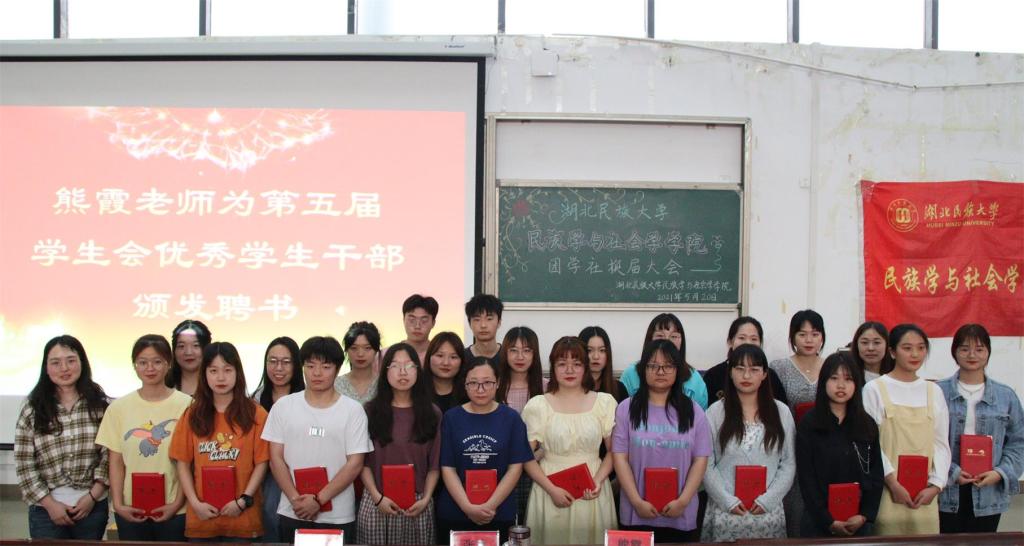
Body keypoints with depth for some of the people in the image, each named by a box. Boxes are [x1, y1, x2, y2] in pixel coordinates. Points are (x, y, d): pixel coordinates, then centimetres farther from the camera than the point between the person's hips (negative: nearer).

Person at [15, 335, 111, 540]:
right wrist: (50, 504, -8)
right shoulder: (33, 409, -1)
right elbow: (24, 465, -3)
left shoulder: (100, 404, 0)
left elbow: (109, 455, 0)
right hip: (46, 510, -1)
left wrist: (93, 496, -8)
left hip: (93, 506, 1)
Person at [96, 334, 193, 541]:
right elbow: (116, 462, 5)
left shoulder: (186, 405, -5)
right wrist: (118, 504, -3)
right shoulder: (119, 407, 3)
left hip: (173, 511, -2)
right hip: (130, 511, 2)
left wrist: (177, 503, -7)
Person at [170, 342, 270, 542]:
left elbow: (261, 463, -2)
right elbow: (183, 463, 4)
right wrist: (195, 503, -6)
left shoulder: (255, 414, 0)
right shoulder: (192, 414, 6)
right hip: (201, 517, 2)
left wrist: (243, 501, -10)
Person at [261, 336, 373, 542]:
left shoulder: (353, 410, -3)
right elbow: (276, 458, 2)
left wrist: (318, 500, -13)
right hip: (292, 514, 1)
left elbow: (355, 463, -6)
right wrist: (295, 499, -9)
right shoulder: (283, 406, 3)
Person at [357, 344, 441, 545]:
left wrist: (426, 499, -6)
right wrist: (378, 497, -9)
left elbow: (435, 464, 5)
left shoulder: (432, 413, 5)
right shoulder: (370, 410, 2)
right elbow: (363, 461, 0)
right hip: (377, 502, -1)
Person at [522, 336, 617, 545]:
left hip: (591, 492, 1)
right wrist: (551, 489, -11)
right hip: (550, 490, -1)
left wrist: (598, 480, -10)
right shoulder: (537, 405, -1)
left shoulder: (604, 402, 2)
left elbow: (614, 450, 5)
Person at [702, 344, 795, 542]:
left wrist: (766, 500, -6)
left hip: (769, 512, 1)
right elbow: (707, 465, -2)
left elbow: (789, 464, 4)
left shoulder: (781, 412, 5)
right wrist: (729, 502, -11)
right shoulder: (715, 412, 0)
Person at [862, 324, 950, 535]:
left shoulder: (934, 391, 12)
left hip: (924, 494, 4)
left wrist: (935, 485, -2)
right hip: (888, 492, -3)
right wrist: (893, 483, -12)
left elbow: (941, 444, 9)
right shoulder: (874, 389, -2)